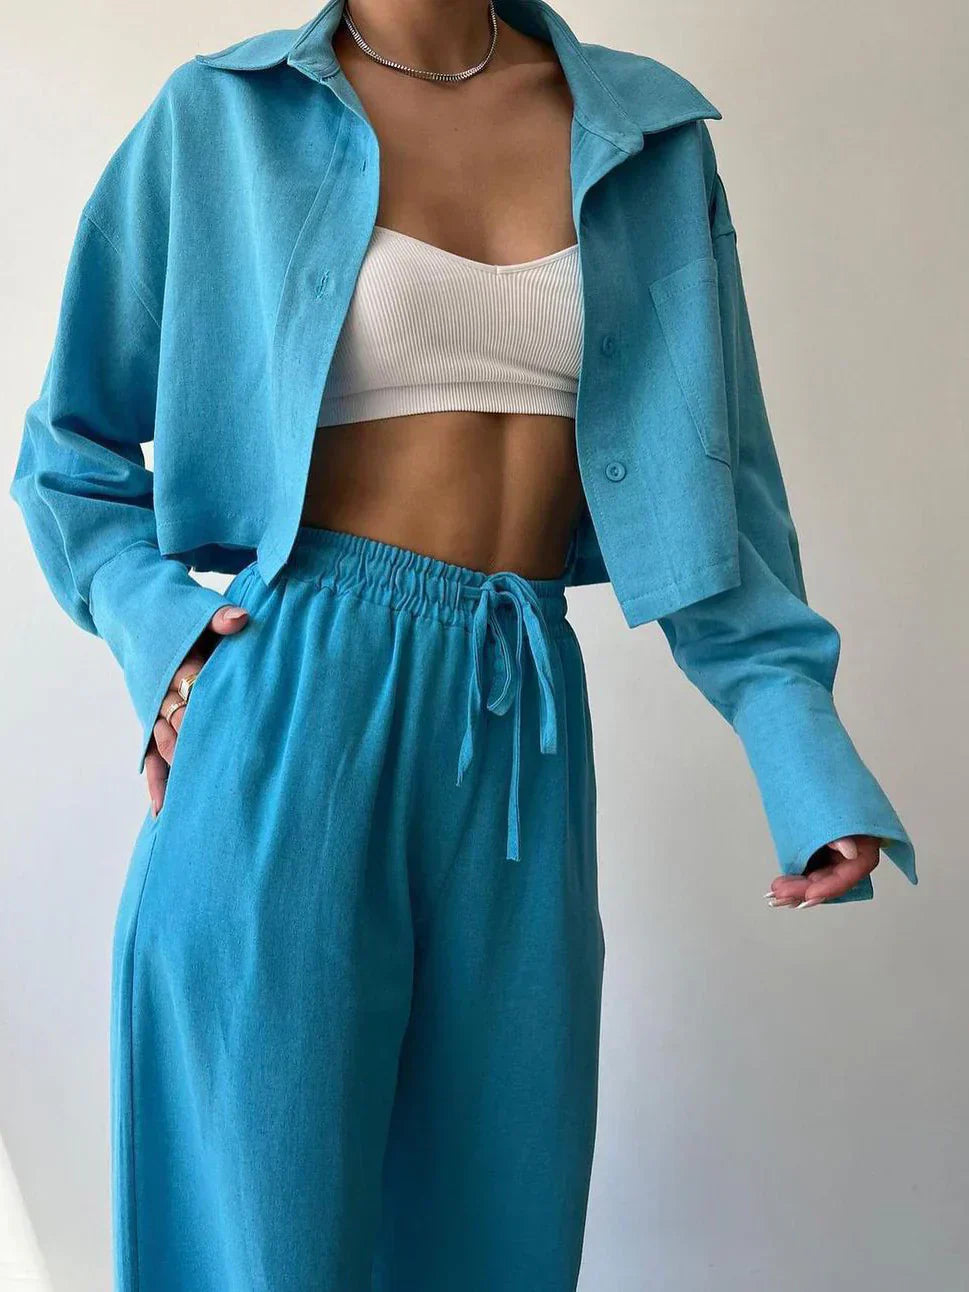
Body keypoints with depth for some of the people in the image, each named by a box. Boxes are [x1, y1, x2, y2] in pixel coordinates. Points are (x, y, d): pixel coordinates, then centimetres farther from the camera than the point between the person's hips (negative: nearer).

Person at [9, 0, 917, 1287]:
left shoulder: (646, 132, 11)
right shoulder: (220, 120, 3)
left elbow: (713, 468, 9)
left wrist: (806, 749, -1)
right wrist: (159, 625, -8)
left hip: (524, 724, 3)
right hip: (300, 705, -2)